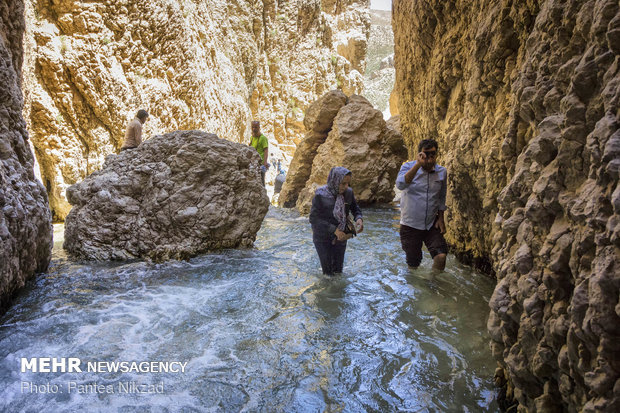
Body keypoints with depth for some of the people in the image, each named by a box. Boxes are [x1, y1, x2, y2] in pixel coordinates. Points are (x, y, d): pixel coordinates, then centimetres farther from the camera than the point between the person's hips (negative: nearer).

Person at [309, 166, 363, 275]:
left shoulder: (348, 193, -9)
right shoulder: (320, 195, -21)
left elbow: (355, 208, 8)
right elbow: (314, 218, -21)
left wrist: (358, 218, -16)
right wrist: (334, 230, -29)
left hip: (341, 237, 4)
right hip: (323, 238, -4)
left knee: (338, 269, 14)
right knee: (328, 270, 6)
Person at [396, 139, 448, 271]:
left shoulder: (442, 172, 2)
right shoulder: (408, 167, -10)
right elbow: (400, 185, -32)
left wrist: (441, 218, 8)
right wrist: (418, 164, -36)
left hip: (432, 224, 2)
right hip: (410, 225, -2)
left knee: (441, 256, -14)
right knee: (413, 264, 5)